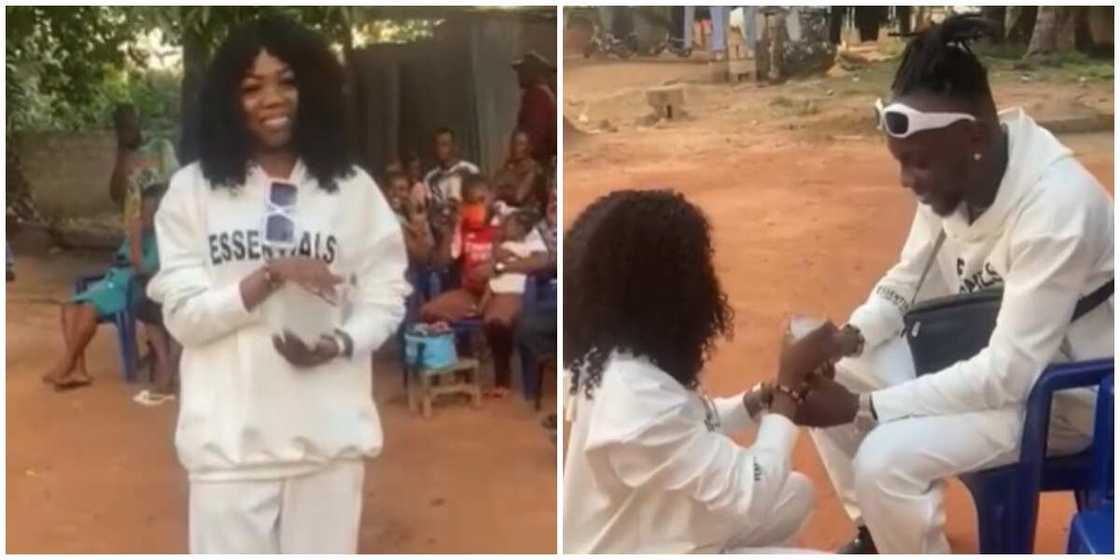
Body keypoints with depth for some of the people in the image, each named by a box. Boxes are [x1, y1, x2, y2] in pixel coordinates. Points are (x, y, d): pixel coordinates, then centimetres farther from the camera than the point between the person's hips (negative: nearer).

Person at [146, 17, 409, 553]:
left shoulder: (353, 188, 2)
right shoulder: (192, 189, -1)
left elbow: (386, 297, 2)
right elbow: (183, 316, -5)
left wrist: (338, 344, -17)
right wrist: (271, 275, -18)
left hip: (329, 435, 1)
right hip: (229, 439, -1)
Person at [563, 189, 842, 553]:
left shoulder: (613, 357, -5)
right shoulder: (640, 397, -34)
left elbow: (689, 428, 12)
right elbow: (751, 496, -26)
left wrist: (765, 397, -1)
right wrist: (789, 383, -18)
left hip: (649, 532, 9)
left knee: (796, 493, 18)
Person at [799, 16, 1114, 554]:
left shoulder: (1056, 206, -32)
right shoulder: (951, 174, -10)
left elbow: (1011, 374, -31)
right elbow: (911, 275, 5)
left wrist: (863, 407, -31)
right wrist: (849, 337, -15)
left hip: (1058, 393, -8)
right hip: (976, 355, 8)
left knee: (884, 460, -26)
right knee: (823, 376, 2)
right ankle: (877, 532, 21)